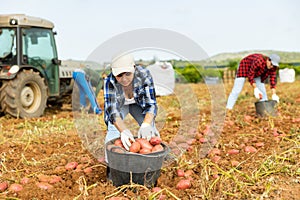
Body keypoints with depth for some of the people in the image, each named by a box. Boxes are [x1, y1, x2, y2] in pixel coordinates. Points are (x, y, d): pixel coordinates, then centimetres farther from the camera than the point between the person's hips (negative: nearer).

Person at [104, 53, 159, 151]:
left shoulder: (144, 75, -34)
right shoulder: (109, 82, -35)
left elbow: (151, 104, -34)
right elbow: (113, 111, -39)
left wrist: (146, 125, -53)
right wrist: (124, 130, -58)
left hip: (139, 103, 1)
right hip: (119, 105, -1)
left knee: (151, 133, -16)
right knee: (112, 132, -21)